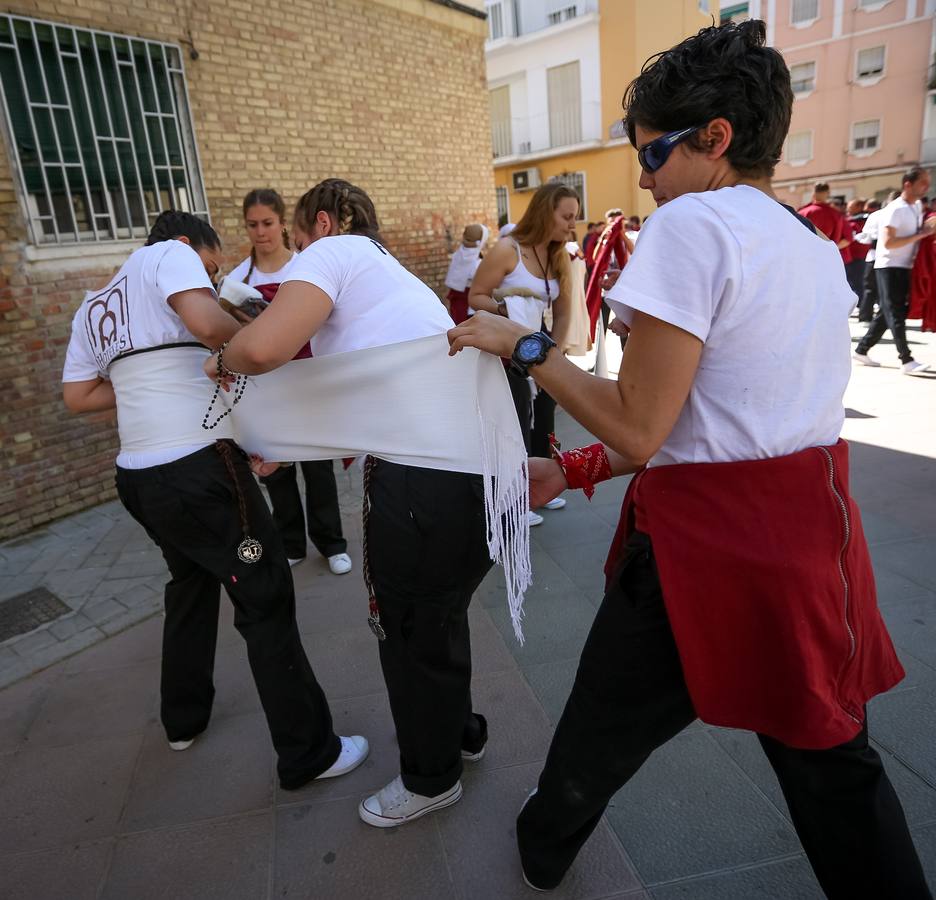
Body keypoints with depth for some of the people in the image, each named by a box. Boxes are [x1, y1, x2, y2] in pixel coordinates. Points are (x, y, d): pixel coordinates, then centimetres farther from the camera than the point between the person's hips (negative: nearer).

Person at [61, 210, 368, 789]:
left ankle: (184, 719, 41)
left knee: (191, 586, 26)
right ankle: (309, 753, 10)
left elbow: (78, 396, 18)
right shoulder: (168, 253, -1)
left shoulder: (94, 307, 21)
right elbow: (207, 322, -20)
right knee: (266, 601, 0)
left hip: (138, 475, 9)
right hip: (198, 465, -9)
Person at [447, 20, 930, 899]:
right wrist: (576, 470, 12)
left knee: (603, 725, 20)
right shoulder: (817, 245, 13)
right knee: (834, 759, 23)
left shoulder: (694, 222, -14)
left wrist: (525, 347, -6)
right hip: (814, 530, 8)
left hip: (707, 543, -7)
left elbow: (639, 426, -19)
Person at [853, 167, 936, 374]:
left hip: (905, 267, 9)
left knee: (887, 313, 10)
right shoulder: (895, 210, -15)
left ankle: (861, 351, 18)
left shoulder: (918, 206, 12)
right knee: (895, 314, -7)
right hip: (889, 266, -9)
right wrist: (919, 235, -21)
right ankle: (907, 361, -8)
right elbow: (887, 243, -23)